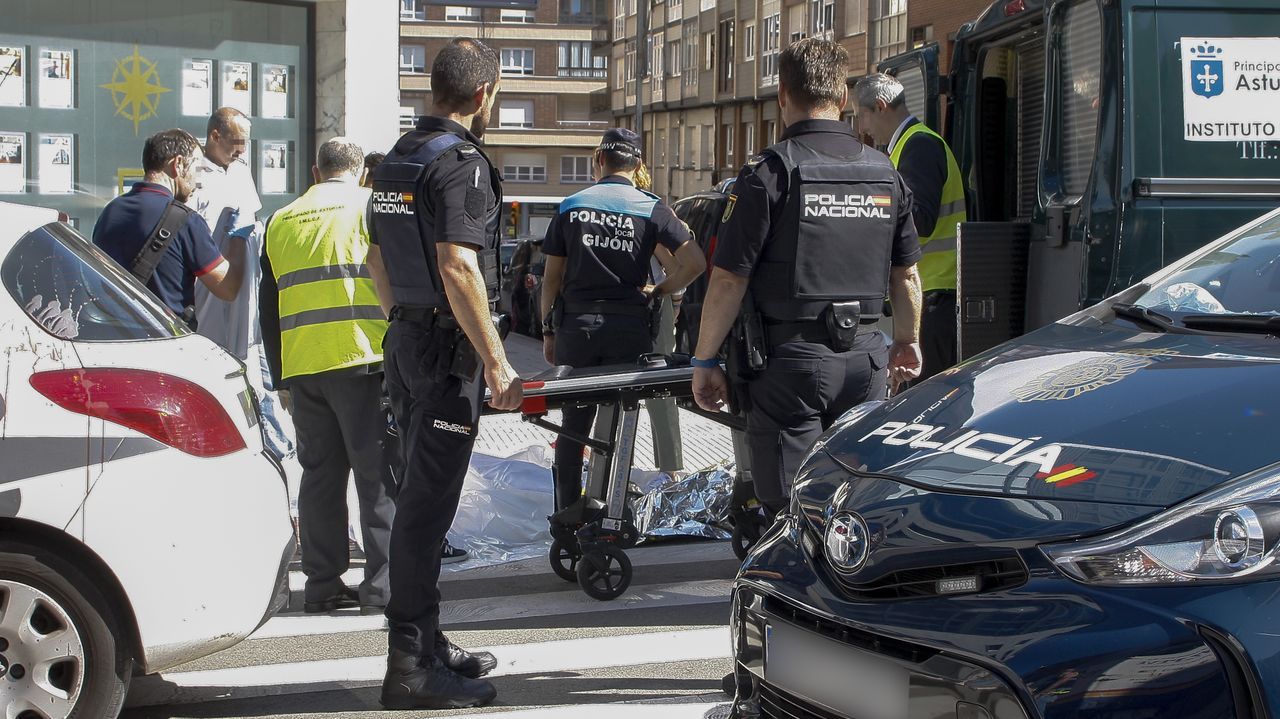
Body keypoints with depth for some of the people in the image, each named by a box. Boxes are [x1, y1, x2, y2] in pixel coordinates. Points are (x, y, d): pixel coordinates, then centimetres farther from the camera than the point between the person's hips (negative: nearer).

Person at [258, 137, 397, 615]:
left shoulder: (281, 221, 16)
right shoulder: (371, 206, 3)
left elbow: (268, 309, 19)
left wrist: (280, 379, 24)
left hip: (301, 367, 4)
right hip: (361, 360, -4)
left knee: (320, 474, 11)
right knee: (378, 473, -1)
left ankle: (322, 584, 10)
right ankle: (381, 584, -4)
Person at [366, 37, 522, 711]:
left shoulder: (397, 159, 13)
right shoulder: (461, 162, -16)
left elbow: (377, 258, 21)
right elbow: (459, 267, -25)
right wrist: (496, 362, -23)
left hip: (406, 342, 10)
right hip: (448, 349, -10)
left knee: (420, 495, 17)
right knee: (427, 503, -7)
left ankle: (427, 642, 26)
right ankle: (411, 665, -5)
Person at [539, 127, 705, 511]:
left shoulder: (570, 206, 5)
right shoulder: (652, 208, 0)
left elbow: (551, 277, 6)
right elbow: (695, 262, -8)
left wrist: (549, 331, 13)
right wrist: (658, 291, 5)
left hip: (576, 324, 1)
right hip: (629, 327, -1)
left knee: (574, 424, 10)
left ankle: (567, 514, 13)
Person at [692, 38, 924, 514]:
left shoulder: (770, 172, -10)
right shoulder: (885, 174, 7)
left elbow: (729, 279, -10)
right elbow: (906, 275, 15)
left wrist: (704, 361, -1)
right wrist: (908, 342, 30)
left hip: (791, 357, -5)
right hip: (864, 359, 5)